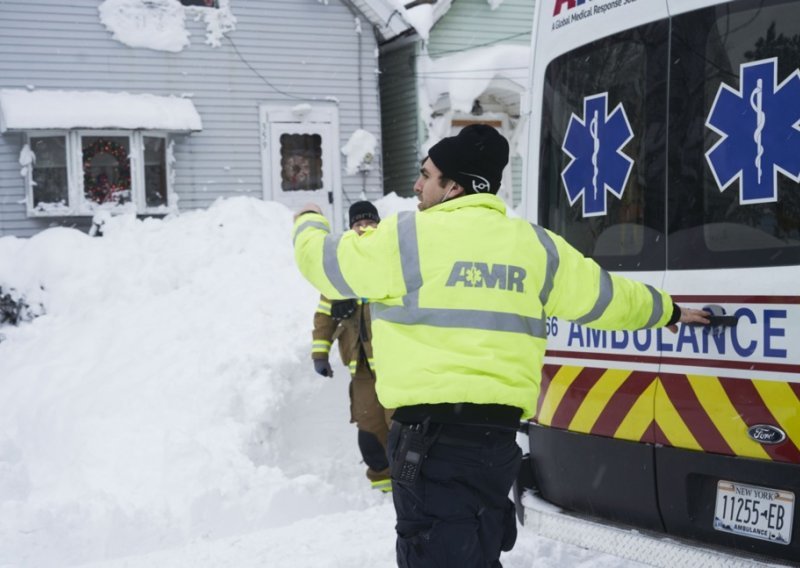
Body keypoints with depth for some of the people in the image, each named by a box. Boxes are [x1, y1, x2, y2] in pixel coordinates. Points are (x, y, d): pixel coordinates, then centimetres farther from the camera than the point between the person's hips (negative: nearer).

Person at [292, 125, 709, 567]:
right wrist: (666, 311, 42)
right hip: (498, 432, 7)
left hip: (432, 432, -6)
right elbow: (605, 297, 22)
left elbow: (324, 261, 8)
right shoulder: (535, 246, 12)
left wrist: (309, 223, 32)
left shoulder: (408, 236, -5)